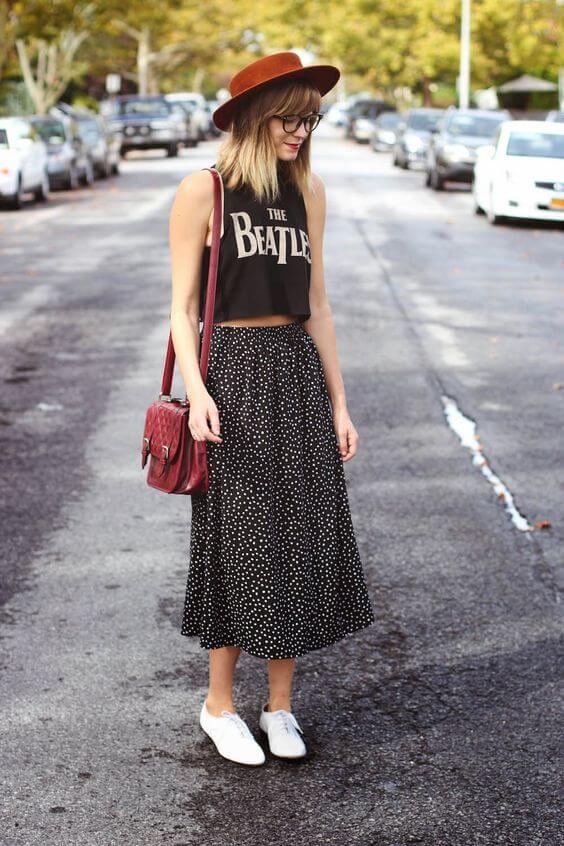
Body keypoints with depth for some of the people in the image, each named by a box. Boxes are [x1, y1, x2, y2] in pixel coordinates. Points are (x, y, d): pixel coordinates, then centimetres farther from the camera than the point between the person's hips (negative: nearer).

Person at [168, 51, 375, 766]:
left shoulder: (307, 191, 9)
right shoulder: (203, 191, -5)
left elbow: (316, 304, 13)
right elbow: (181, 305, -4)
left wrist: (338, 404, 11)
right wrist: (196, 390, -18)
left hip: (297, 373, 5)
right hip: (232, 373, -5)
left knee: (302, 538, 6)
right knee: (240, 540, 2)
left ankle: (280, 705, 21)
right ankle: (219, 703, 20)